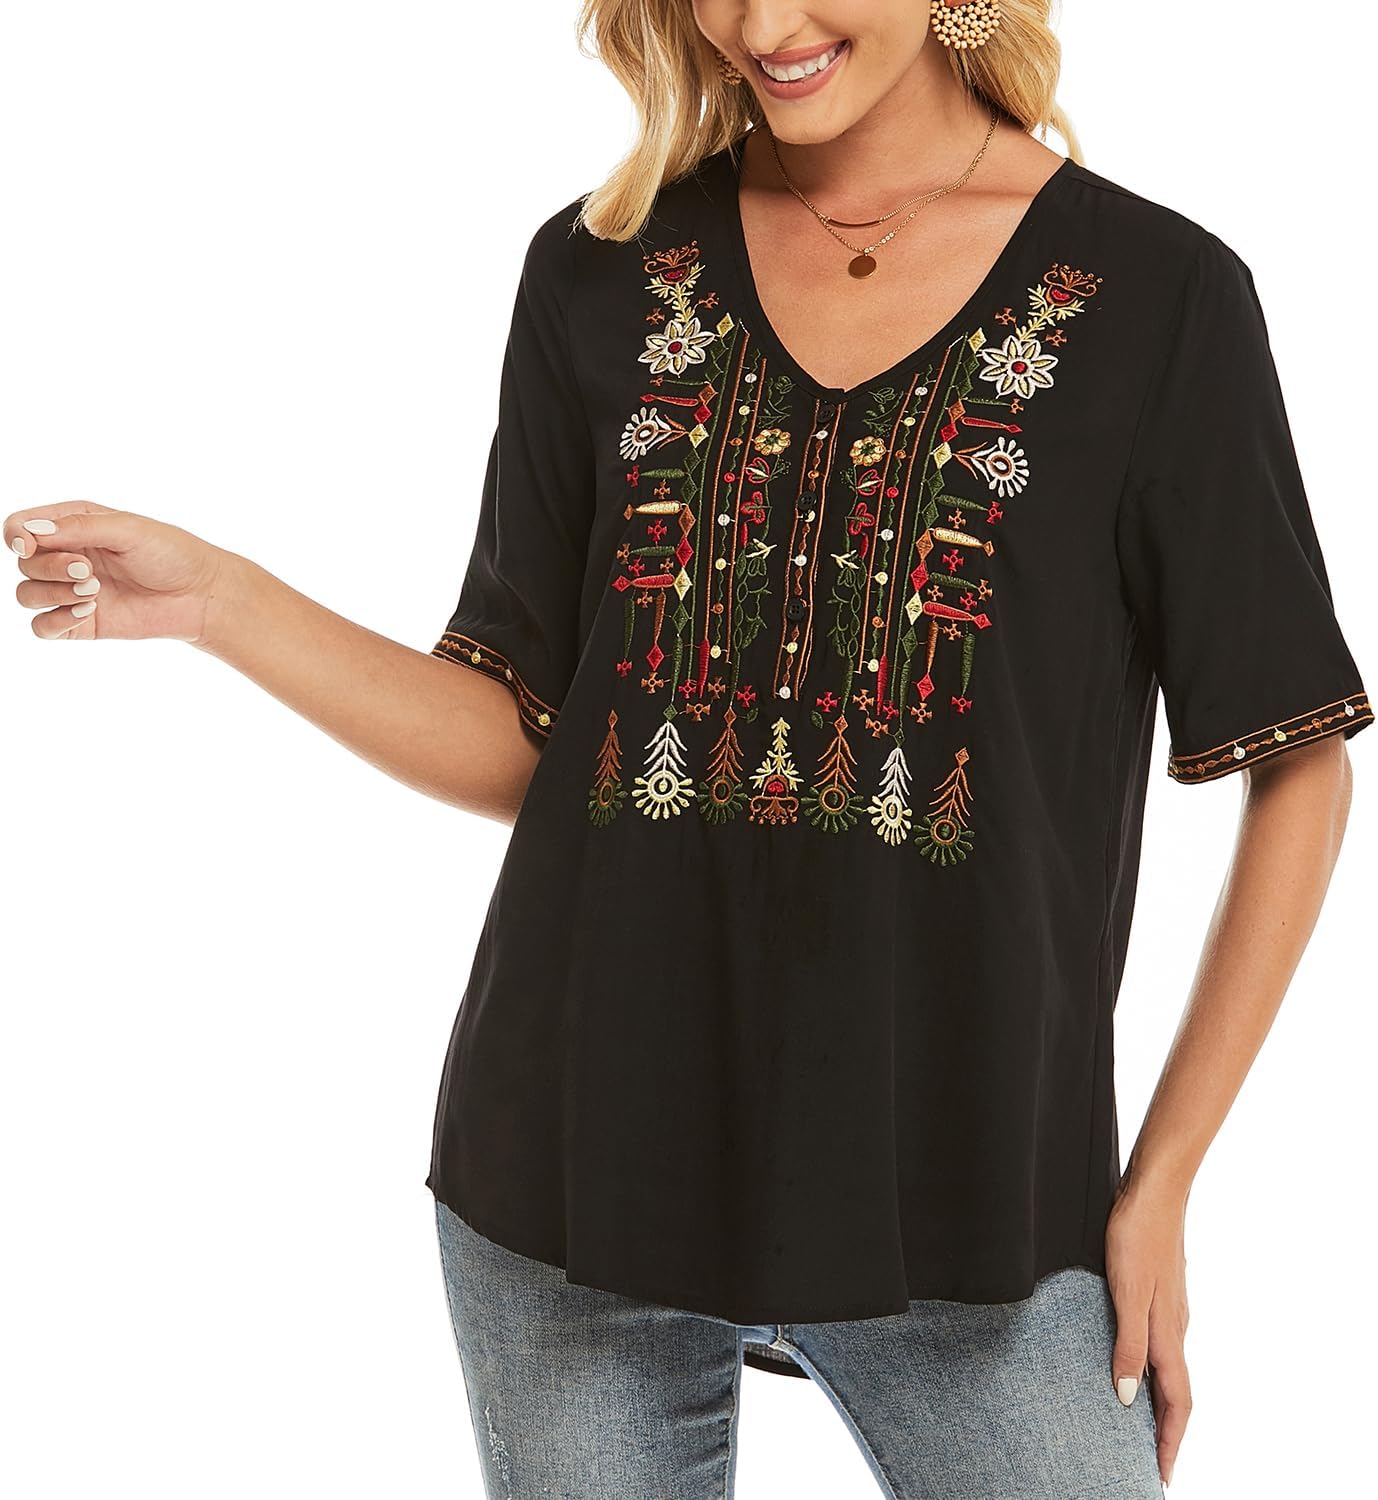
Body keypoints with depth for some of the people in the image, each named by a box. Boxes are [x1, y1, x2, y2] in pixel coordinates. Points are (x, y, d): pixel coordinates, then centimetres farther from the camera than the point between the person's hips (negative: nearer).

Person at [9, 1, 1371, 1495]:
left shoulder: (1152, 294, -4)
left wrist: (1157, 1187, -2)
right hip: (579, 1181, 2)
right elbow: (524, 746, 4)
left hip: (961, 1205, -2)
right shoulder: (600, 274, 4)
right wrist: (217, 600, -8)